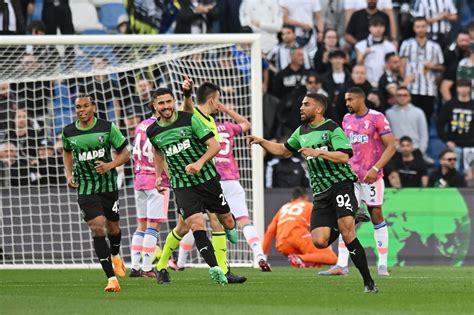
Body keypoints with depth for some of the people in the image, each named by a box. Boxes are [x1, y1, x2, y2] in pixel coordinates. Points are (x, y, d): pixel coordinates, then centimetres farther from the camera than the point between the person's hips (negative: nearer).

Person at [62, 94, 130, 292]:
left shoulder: (108, 128, -9)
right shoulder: (68, 132, -2)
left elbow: (124, 153, -2)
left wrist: (110, 165, -20)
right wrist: (69, 174, 6)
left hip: (109, 185, 0)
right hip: (85, 189, 0)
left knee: (112, 227, 14)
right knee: (97, 228, -15)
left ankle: (115, 256, 51)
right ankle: (111, 279, -16)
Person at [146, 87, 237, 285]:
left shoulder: (190, 120, -11)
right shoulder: (152, 132, -1)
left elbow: (214, 145, -11)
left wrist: (200, 162, -26)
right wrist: (158, 176, 17)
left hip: (207, 178, 0)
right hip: (182, 185, 0)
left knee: (227, 223, 10)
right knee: (196, 224, -20)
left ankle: (230, 227, 49)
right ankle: (214, 267, -18)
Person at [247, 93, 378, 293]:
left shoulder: (332, 129, -4)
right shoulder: (302, 132, 18)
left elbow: (344, 156, -16)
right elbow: (284, 150, 34)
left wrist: (319, 152, -24)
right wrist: (261, 142, 23)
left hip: (341, 184, -6)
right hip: (321, 192, 6)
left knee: (347, 233, -21)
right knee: (319, 241, -10)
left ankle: (368, 282, -14)